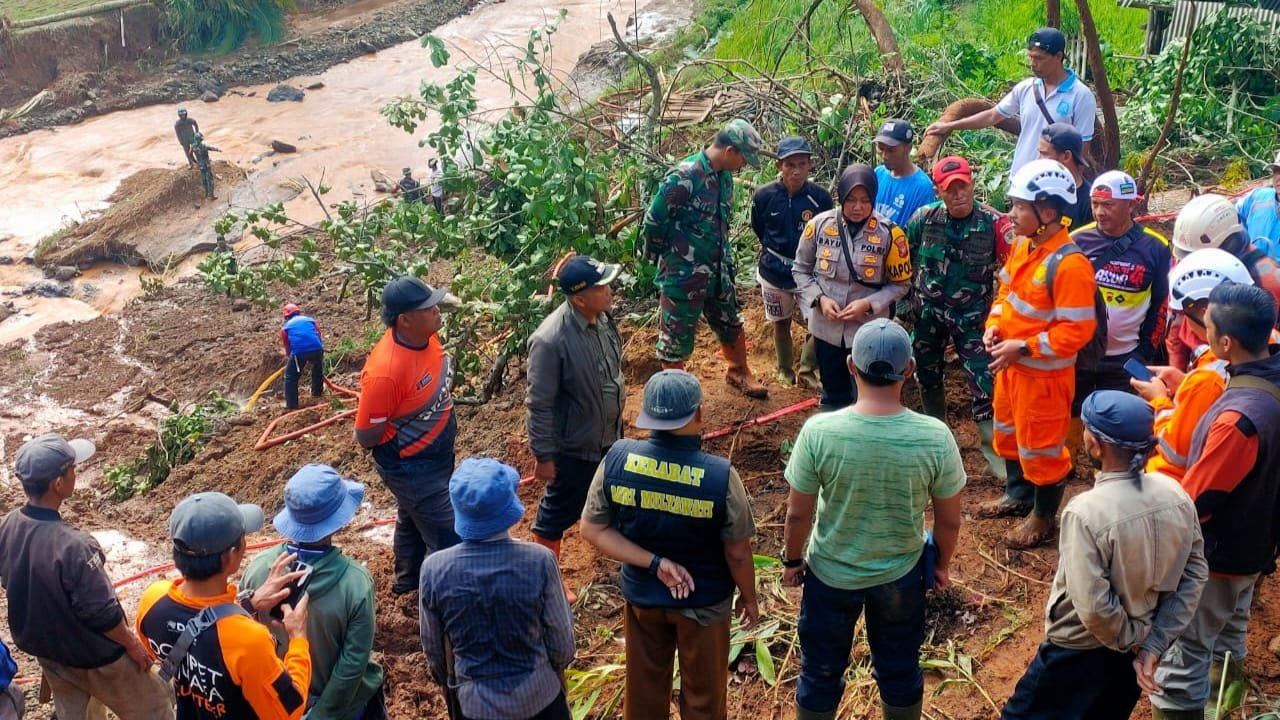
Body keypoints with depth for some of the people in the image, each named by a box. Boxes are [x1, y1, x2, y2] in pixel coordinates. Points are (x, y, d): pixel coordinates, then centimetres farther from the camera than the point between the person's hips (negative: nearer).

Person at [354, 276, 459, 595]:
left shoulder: (427, 336, -12)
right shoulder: (386, 371, -37)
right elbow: (365, 436, -25)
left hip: (437, 455, 9)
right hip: (411, 467, -8)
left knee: (413, 520, 30)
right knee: (449, 539, 2)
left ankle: (408, 579, 53)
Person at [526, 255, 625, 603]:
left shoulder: (603, 316, -11)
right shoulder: (551, 340, -33)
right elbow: (539, 404, -24)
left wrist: (618, 395, 20)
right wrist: (543, 456, -17)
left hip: (609, 433, 7)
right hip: (574, 444, -7)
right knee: (561, 510, 13)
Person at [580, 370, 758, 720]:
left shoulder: (617, 459, -21)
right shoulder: (720, 476, -28)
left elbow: (593, 529, -12)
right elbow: (737, 554, -16)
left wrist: (654, 563, -14)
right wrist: (749, 597, 2)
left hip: (641, 595, 3)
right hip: (704, 602, -2)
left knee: (644, 684, 25)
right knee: (703, 692, 22)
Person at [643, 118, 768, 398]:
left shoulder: (724, 176, 2)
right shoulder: (684, 176, -24)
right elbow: (653, 221, -18)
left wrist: (724, 256, 15)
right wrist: (670, 255, -4)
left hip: (718, 270, 8)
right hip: (683, 274, -8)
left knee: (730, 323, 24)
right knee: (676, 335, 7)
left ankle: (739, 372, 46)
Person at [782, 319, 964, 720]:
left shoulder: (819, 432, -27)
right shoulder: (935, 437, -23)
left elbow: (798, 514, -15)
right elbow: (949, 521, -10)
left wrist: (792, 559, 4)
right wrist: (942, 563, 10)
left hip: (831, 573, -1)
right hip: (902, 574, 1)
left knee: (821, 671, 22)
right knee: (900, 669, 26)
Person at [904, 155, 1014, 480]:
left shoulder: (994, 223, -15)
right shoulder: (923, 218, -9)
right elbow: (904, 261, 4)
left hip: (972, 315, -3)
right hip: (928, 311, 3)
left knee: (983, 381, -8)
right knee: (927, 376, 17)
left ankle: (992, 448, 8)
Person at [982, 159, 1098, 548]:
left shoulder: (1069, 264, -27)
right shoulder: (1023, 245, 0)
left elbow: (1077, 330, -27)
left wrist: (1023, 348, -26)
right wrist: (994, 325, -4)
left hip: (1043, 373, -9)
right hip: (1011, 366, 9)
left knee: (1041, 446, 8)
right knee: (1008, 432, 25)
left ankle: (1043, 517, 28)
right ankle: (1018, 494, 47)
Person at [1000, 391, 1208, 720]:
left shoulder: (1086, 512, -30)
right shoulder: (1176, 495, -11)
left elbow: (1093, 607, -30)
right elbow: (1195, 575, -3)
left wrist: (1131, 641, -10)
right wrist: (1153, 645, -3)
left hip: (1081, 652, -6)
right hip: (1137, 648, 6)